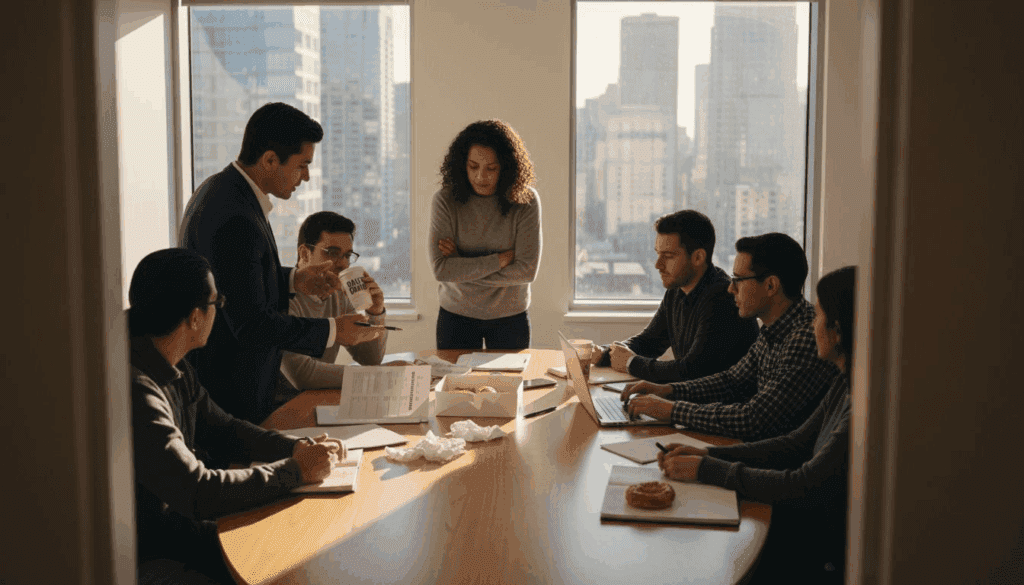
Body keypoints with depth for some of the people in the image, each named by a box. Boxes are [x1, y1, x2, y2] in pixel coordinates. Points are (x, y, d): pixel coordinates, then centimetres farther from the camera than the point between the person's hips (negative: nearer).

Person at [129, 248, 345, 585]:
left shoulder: (175, 368, 5)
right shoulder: (137, 390, -27)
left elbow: (220, 428, 15)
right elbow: (197, 492, -27)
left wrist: (295, 447, -1)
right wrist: (295, 471, -17)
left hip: (177, 527, 9)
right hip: (146, 556, -9)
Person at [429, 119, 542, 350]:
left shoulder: (526, 201, -12)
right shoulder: (446, 200, -11)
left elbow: (527, 270, -16)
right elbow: (441, 270, -18)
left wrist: (462, 267, -16)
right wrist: (499, 260, -19)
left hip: (510, 316, 0)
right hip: (456, 315, 0)